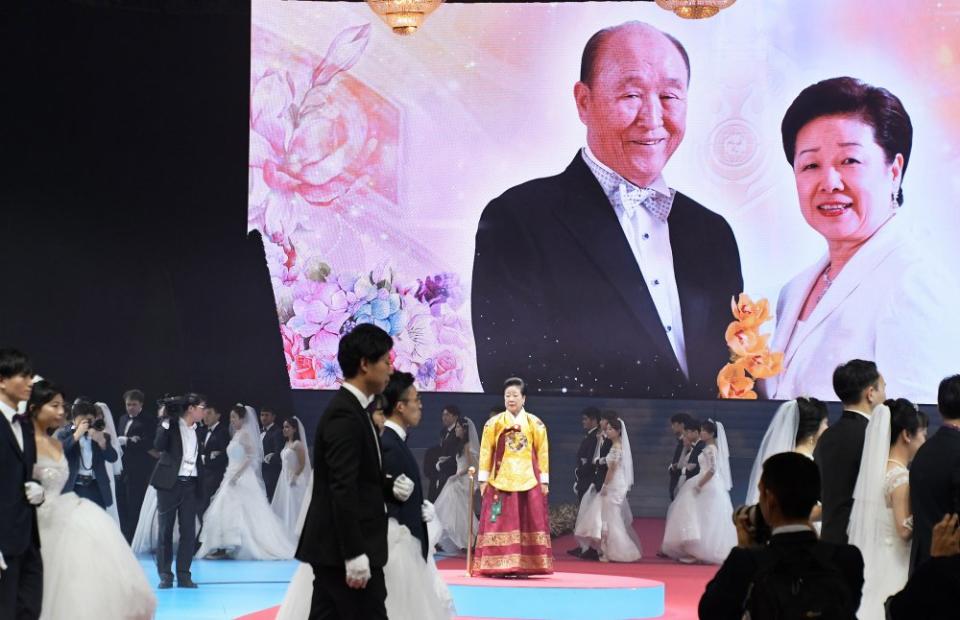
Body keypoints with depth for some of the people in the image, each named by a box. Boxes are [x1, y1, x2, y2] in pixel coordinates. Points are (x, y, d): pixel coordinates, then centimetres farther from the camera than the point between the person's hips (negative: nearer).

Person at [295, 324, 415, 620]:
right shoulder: (345, 415, -16)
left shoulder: (350, 409, 15)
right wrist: (355, 554, -24)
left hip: (336, 548, 10)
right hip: (343, 550, -10)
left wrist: (390, 487, 3)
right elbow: (342, 489, -22)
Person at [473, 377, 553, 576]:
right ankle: (498, 565, -2)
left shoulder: (535, 424, 5)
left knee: (529, 522, -1)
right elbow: (486, 452, 5)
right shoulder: (494, 423, 4)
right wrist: (483, 479, 1)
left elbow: (543, 453, 6)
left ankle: (525, 565, 4)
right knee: (499, 522, -4)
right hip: (500, 480, 0)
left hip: (528, 481, 1)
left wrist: (544, 481, 2)